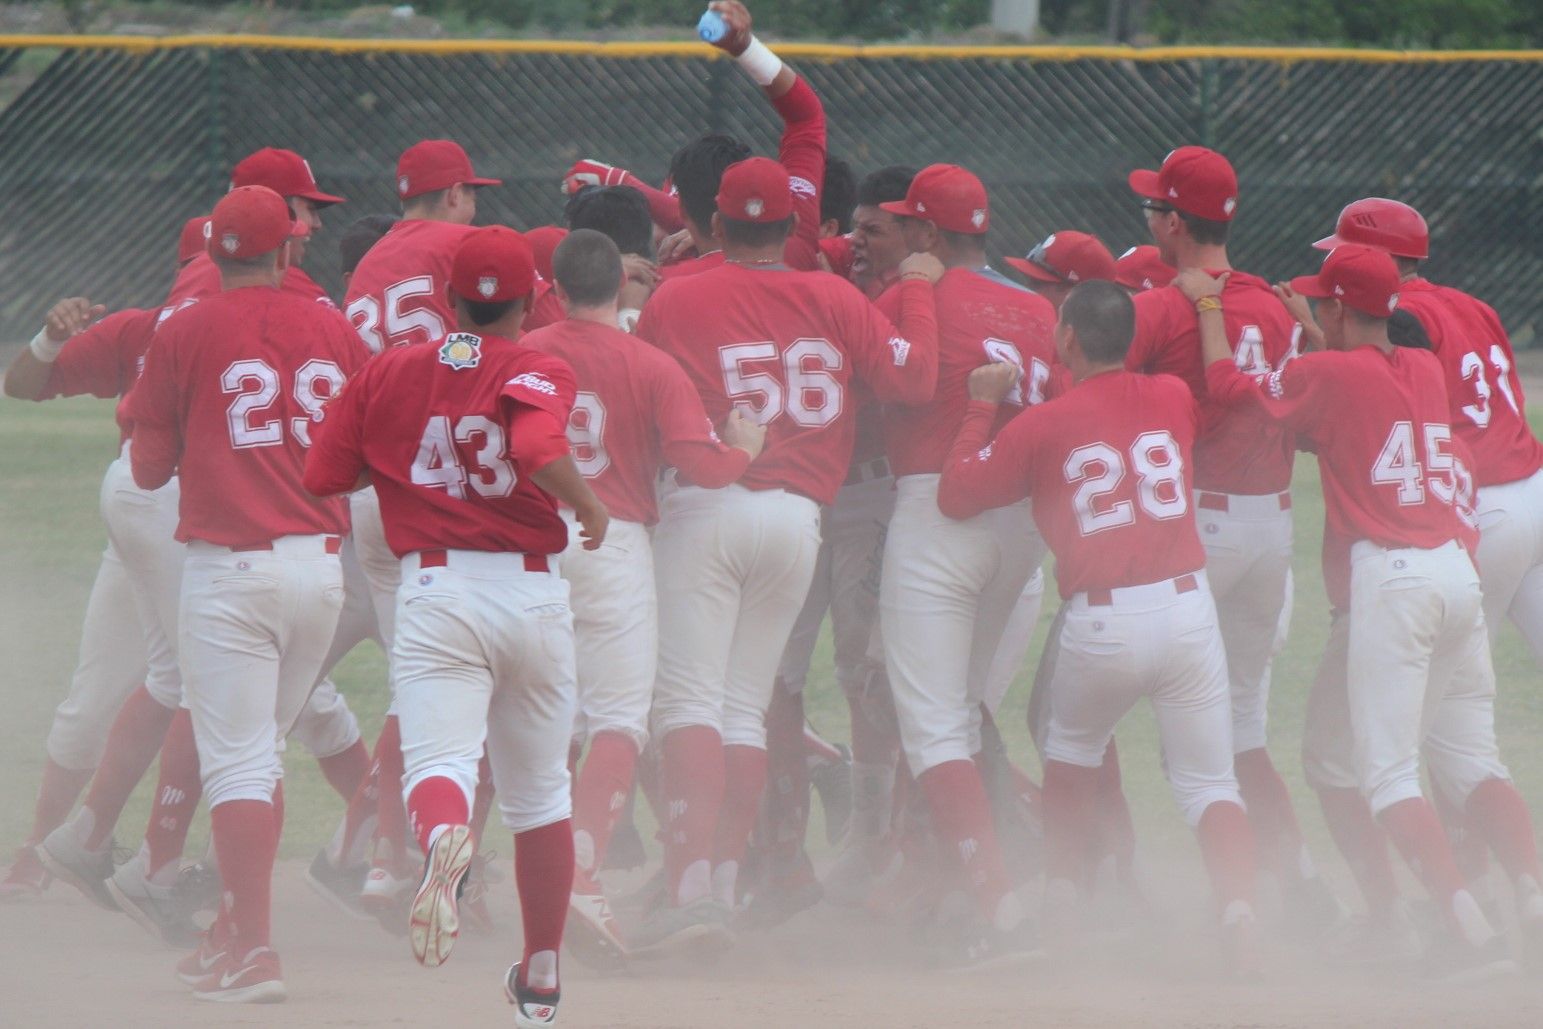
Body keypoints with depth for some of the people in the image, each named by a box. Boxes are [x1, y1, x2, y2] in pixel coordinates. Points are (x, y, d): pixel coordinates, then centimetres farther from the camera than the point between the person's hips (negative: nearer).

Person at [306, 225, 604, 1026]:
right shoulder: (539, 374, -2)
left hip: (435, 592, 0)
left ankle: (444, 838, -53)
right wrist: (591, 509, -5)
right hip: (533, 594, 0)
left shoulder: (389, 373, 7)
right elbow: (541, 453, -22)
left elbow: (322, 476, 9)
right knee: (539, 791, 16)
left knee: (439, 759, -15)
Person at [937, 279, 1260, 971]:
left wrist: (982, 406, 14)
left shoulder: (1041, 425, -2)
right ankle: (1239, 914, -17)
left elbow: (956, 494, 5)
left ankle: (1061, 907, 21)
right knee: (1208, 782, 5)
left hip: (1100, 623, -2)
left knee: (1069, 757, 25)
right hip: (1187, 607, 2)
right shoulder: (1173, 401, 7)